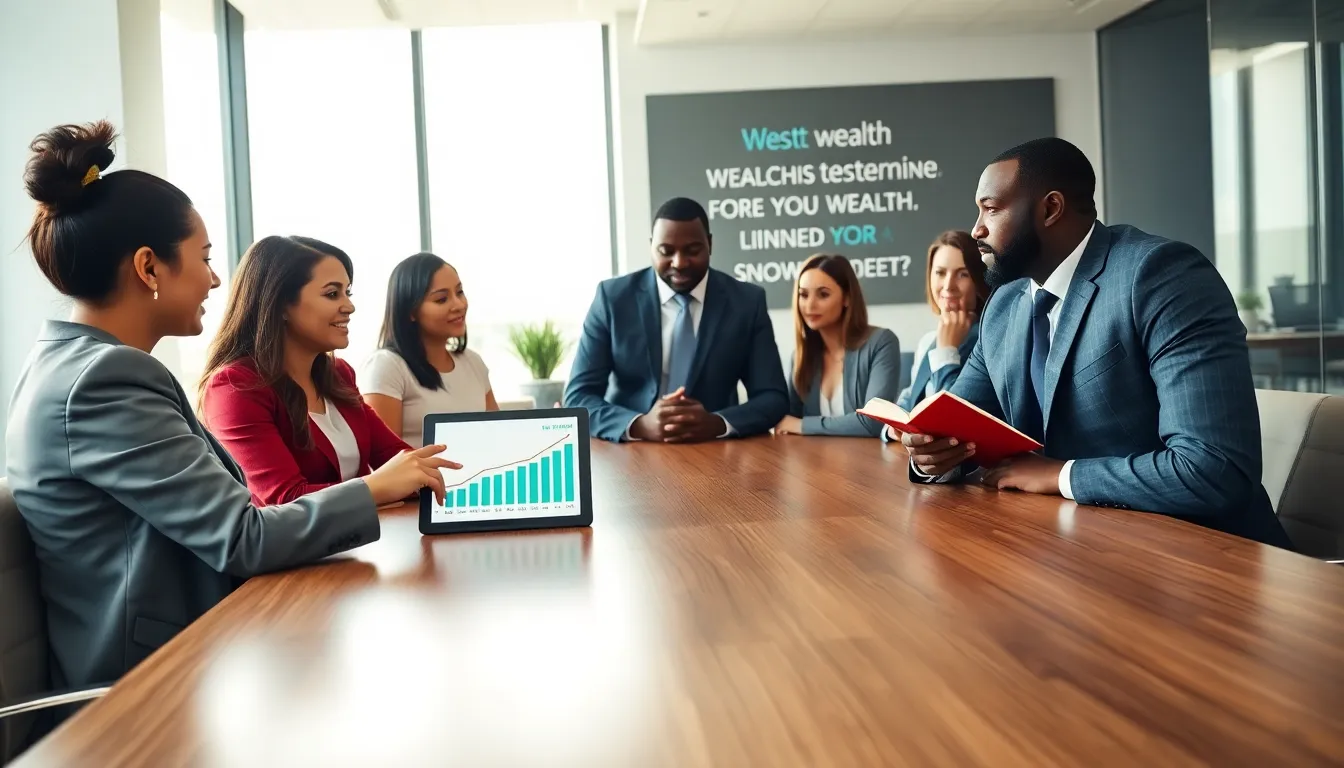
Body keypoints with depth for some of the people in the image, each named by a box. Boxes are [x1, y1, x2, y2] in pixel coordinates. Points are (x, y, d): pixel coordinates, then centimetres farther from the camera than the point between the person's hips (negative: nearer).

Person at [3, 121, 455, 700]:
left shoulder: (73, 364, 9)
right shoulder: (104, 380, -21)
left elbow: (211, 514, 7)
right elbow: (244, 541, -23)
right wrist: (376, 490, -10)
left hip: (152, 655, 9)